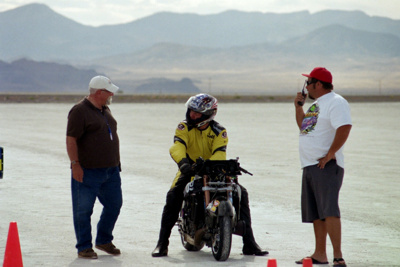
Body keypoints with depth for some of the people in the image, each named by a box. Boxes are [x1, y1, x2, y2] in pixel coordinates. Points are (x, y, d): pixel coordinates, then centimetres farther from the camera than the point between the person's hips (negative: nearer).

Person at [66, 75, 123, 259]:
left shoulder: (105, 110, 15)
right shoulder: (80, 111, -12)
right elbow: (71, 139, -16)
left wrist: (116, 163, 23)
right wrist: (75, 164, -21)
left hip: (111, 169, 8)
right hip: (87, 171, -8)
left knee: (114, 204, 11)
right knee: (83, 210, -1)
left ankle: (104, 240, 27)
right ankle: (84, 247, 8)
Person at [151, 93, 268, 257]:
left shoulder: (219, 132, -6)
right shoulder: (184, 128, -7)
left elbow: (219, 154, -22)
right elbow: (177, 147, -25)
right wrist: (183, 162, -47)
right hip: (190, 169, -1)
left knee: (241, 194, -14)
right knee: (173, 196, -26)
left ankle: (249, 244, -7)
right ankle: (162, 243, -20)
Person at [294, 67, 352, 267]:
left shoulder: (335, 102, -11)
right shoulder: (316, 104, 20)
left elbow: (344, 127, -24)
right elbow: (302, 126, 31)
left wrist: (330, 154, -23)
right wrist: (298, 107, 17)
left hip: (326, 166, -10)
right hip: (309, 166, 10)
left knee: (329, 211, -17)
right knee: (315, 213, 12)